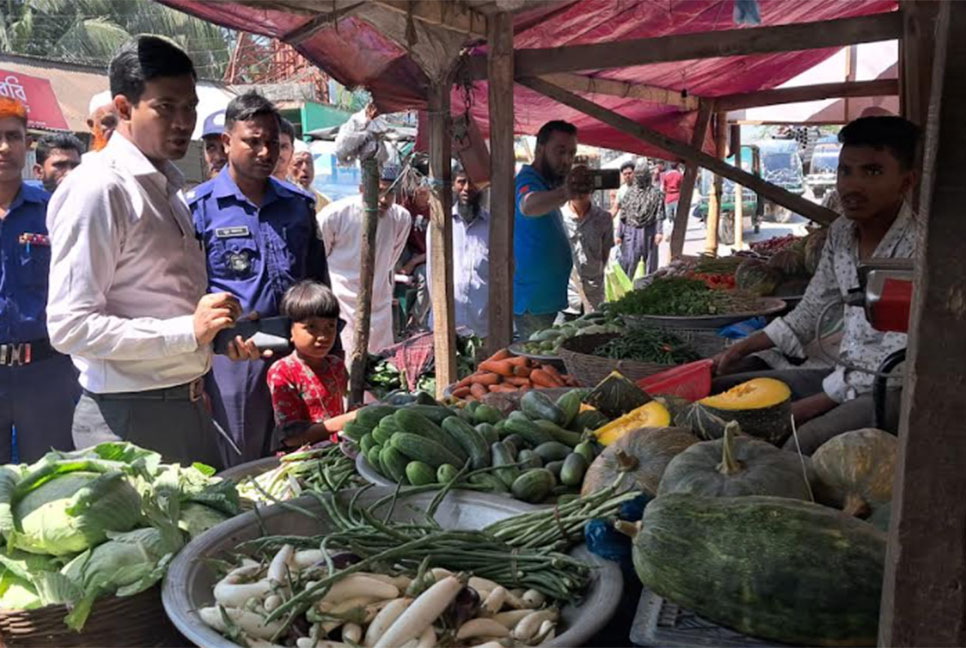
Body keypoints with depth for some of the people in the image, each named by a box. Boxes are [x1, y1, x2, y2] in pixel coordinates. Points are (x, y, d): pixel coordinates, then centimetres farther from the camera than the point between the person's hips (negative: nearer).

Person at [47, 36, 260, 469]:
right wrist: (189, 331, -24)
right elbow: (70, 326, -20)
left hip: (188, 403, 8)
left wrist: (216, 336, 5)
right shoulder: (97, 189, -15)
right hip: (130, 416, -8)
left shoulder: (167, 186, 13)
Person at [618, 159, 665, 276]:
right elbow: (623, 215, 7)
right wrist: (619, 234, 4)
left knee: (650, 262, 8)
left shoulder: (656, 193, 0)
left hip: (648, 232, -1)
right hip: (631, 232, 1)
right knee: (628, 261, -3)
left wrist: (659, 232, -11)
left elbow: (659, 215, -3)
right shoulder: (630, 192, 6)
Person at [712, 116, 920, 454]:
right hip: (845, 375, 8)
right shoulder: (841, 233, 4)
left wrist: (804, 408, -22)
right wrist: (738, 350, 4)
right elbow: (808, 313, 13)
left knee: (803, 443, -35)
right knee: (718, 391, 2)